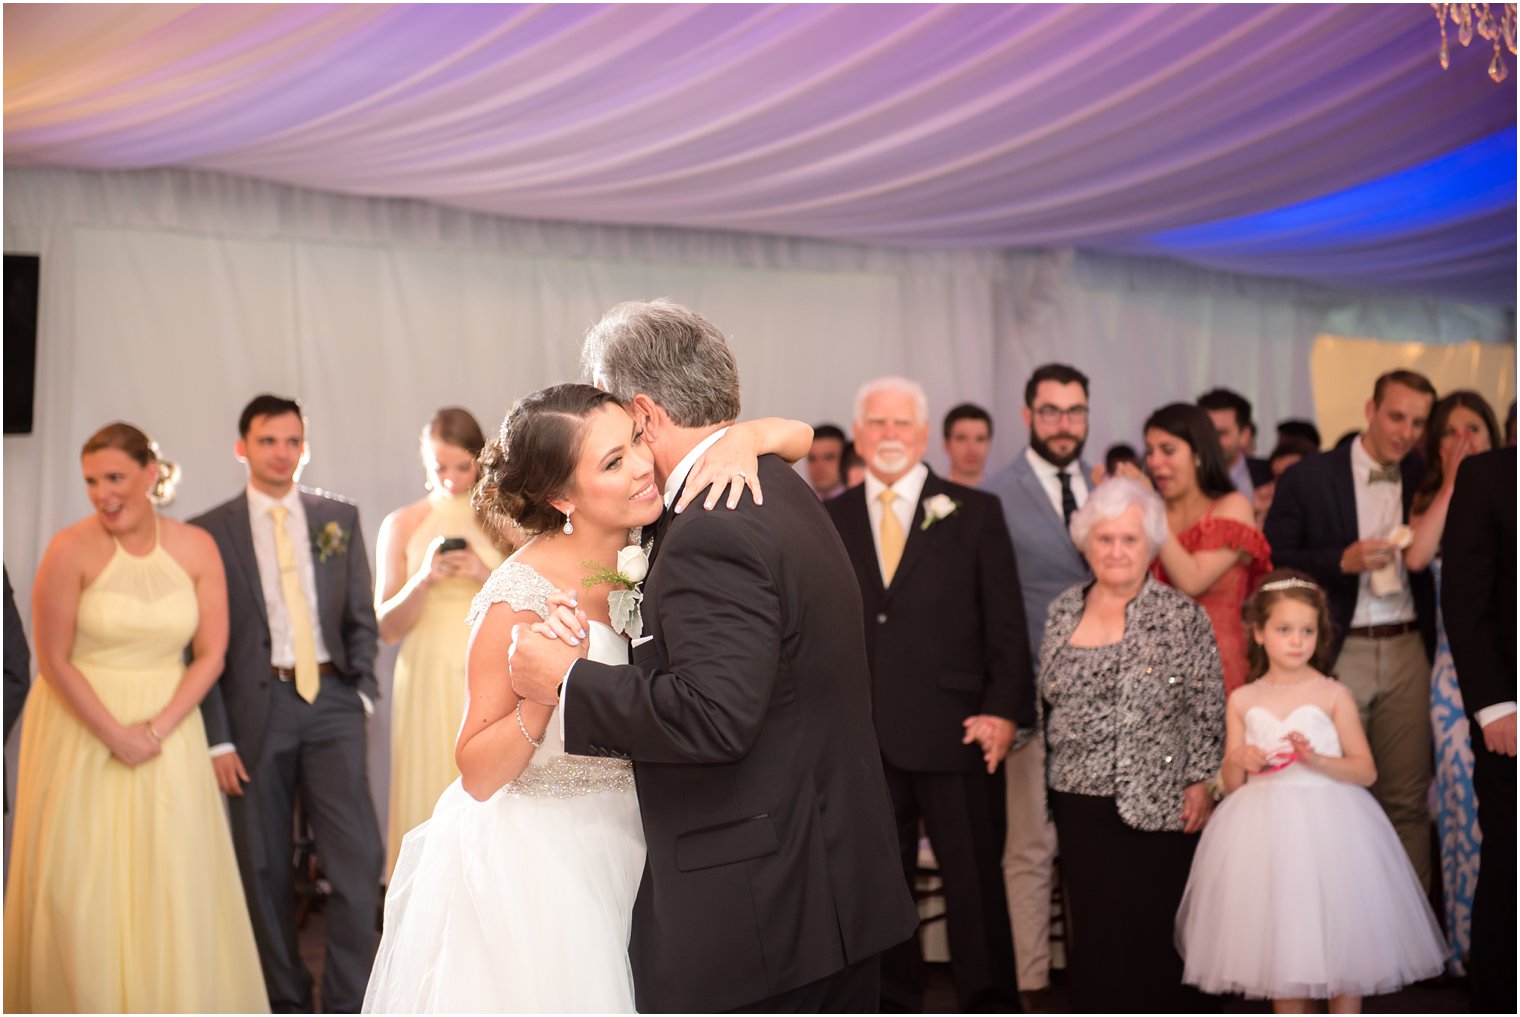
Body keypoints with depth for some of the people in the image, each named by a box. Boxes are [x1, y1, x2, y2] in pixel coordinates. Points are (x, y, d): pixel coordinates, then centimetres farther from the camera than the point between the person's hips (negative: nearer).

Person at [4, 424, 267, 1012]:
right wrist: (115, 734, -13)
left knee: (171, 880, 6)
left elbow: (210, 653, -1)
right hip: (81, 730, -2)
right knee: (83, 881, 4)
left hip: (167, 728, 3)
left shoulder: (196, 548, -3)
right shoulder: (71, 550, -12)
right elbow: (54, 660, -10)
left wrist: (156, 728, -11)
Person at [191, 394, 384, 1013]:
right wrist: (218, 738, -4)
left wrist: (361, 691, 0)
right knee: (265, 869, 6)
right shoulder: (210, 532, 2)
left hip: (332, 704, 1)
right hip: (255, 706, -1)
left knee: (358, 861, -6)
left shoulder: (339, 518, 9)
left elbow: (361, 616, 12)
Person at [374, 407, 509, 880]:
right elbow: (387, 626, 3)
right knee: (433, 795, -2)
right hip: (429, 677, 0)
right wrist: (426, 579, -13)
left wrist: (485, 576, -12)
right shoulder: (402, 525, 6)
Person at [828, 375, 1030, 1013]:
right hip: (862, 738, 3)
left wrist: (1005, 711, -9)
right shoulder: (828, 522, 10)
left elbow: (1006, 623, 0)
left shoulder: (975, 513, 3)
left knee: (976, 883, 2)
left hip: (952, 732, -2)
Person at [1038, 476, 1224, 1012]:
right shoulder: (1063, 611, 9)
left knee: (1153, 932, -2)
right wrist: (1050, 778, 13)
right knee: (1095, 930, 5)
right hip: (1081, 805, 4)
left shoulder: (1183, 617, -3)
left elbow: (1208, 711, -3)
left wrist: (1202, 784, -9)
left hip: (1159, 804, -3)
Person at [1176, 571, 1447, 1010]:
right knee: (1281, 947, 8)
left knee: (1341, 941, 0)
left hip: (1327, 829, -2)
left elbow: (1366, 771, -3)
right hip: (1265, 834, 2)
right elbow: (1231, 784, 9)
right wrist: (1238, 762, -12)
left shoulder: (1334, 695, 0)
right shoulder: (1243, 701, 6)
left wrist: (1317, 759, -18)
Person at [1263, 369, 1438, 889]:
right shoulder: (1308, 477, -1)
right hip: (1336, 652, -2)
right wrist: (1342, 561, -14)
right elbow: (1273, 562, -2)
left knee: (1407, 800, 5)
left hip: (1407, 651, 3)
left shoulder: (1426, 479, 8)